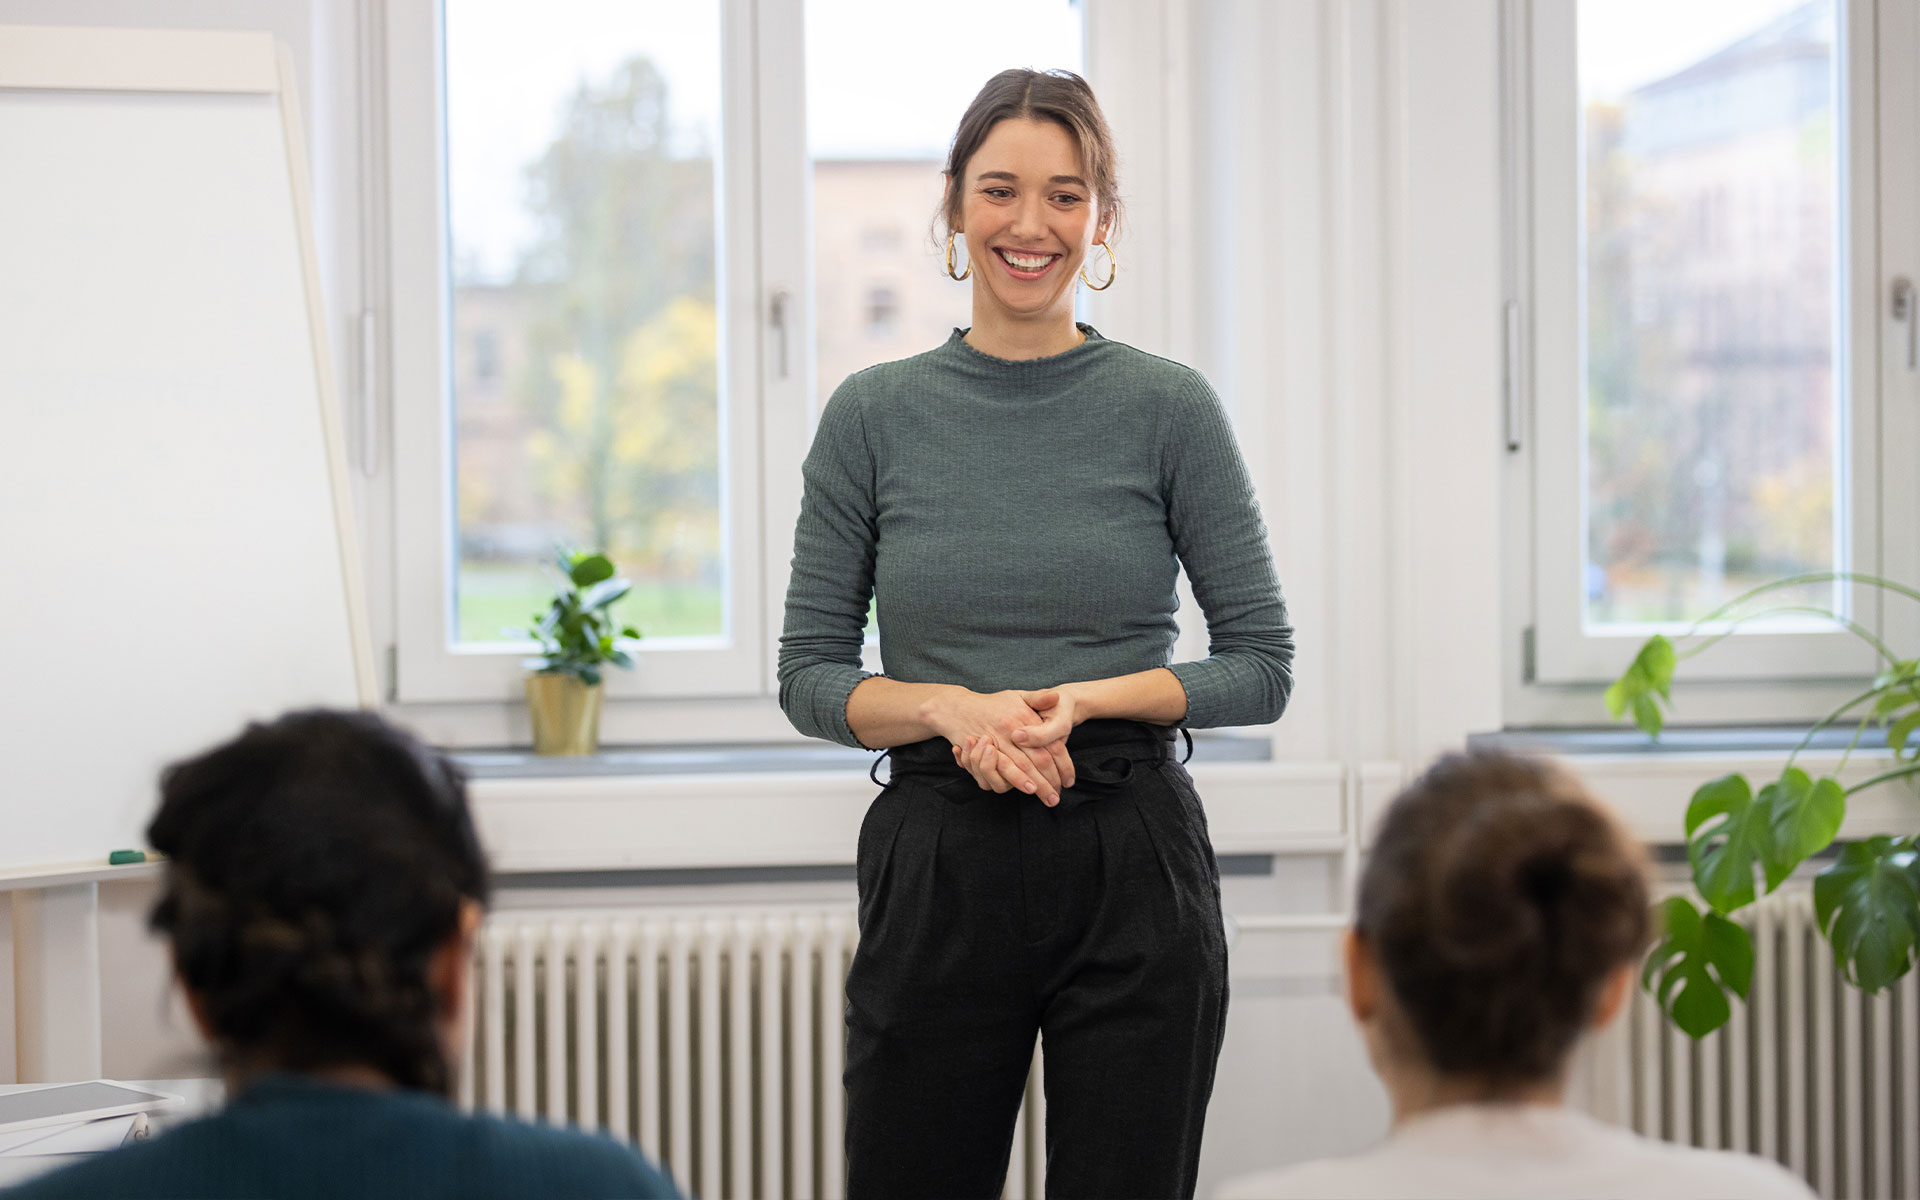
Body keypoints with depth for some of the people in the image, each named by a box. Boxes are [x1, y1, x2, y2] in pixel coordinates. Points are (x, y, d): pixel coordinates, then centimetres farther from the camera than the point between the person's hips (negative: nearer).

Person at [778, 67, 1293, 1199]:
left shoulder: (1169, 408, 0)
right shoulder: (873, 415, 3)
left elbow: (1262, 665, 1)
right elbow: (810, 675, 5)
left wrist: (1089, 698, -14)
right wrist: (953, 707, -13)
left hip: (1133, 868, -1)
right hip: (936, 877, 1)